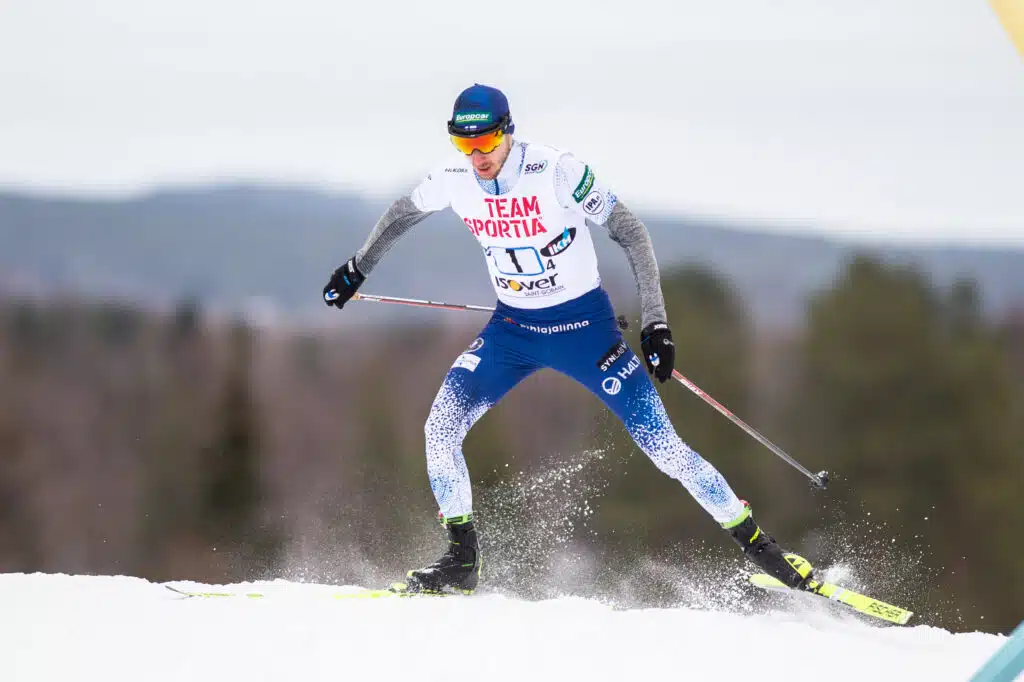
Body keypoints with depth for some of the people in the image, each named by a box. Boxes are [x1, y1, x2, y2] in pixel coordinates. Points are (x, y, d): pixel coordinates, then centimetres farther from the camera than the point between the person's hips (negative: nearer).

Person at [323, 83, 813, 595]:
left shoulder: (557, 172, -23)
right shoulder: (454, 179, -9)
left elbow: (630, 233, -15)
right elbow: (404, 212, 14)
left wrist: (656, 322, -18)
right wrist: (358, 268, 22)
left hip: (584, 326, -4)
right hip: (511, 328, 4)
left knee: (663, 446, -9)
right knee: (441, 428, -14)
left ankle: (755, 542, 6)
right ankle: (461, 560, 1)